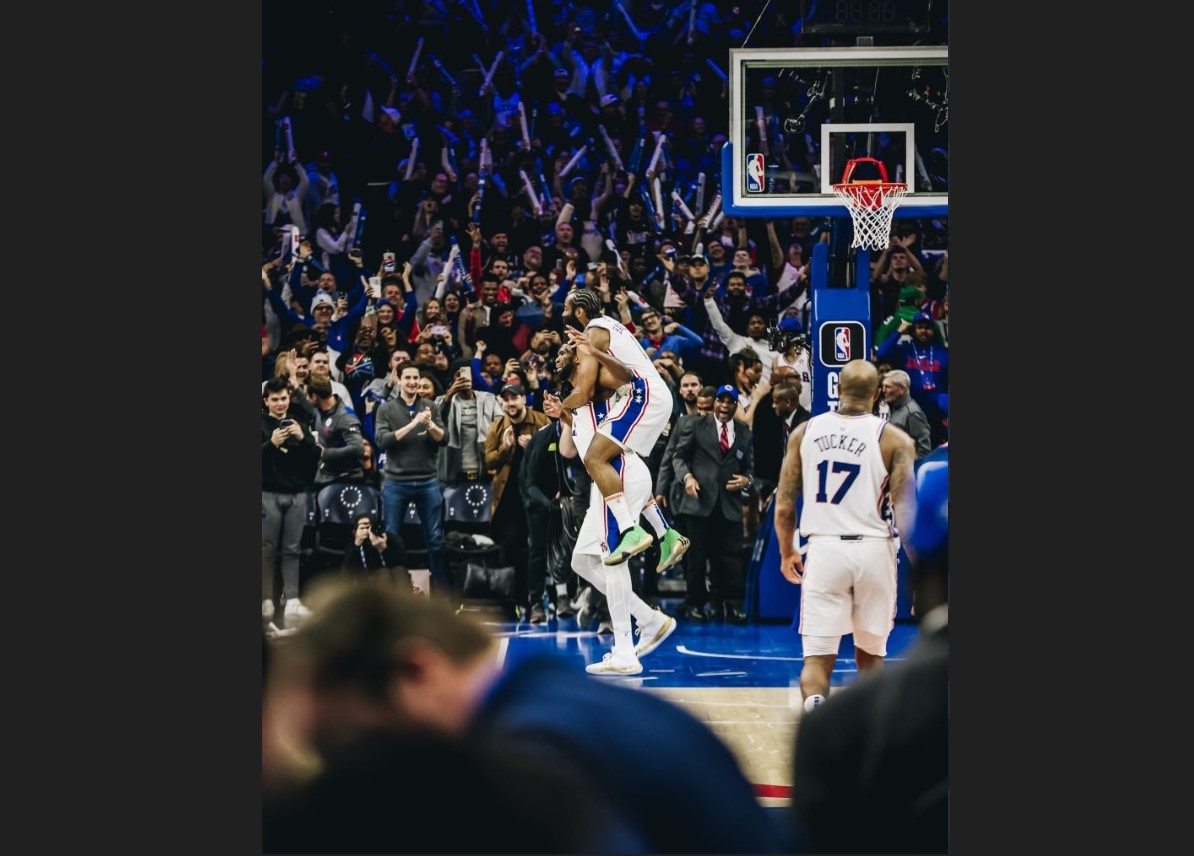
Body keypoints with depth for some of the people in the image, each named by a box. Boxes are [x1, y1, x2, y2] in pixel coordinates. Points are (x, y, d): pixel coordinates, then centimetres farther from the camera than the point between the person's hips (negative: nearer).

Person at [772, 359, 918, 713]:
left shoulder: (804, 432, 4)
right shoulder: (894, 439, -3)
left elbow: (783, 507, 5)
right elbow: (906, 514, -9)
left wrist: (787, 553, 21)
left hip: (824, 548, 0)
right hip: (874, 550, 0)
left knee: (818, 656, 1)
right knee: (870, 654, 19)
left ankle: (814, 708, -29)